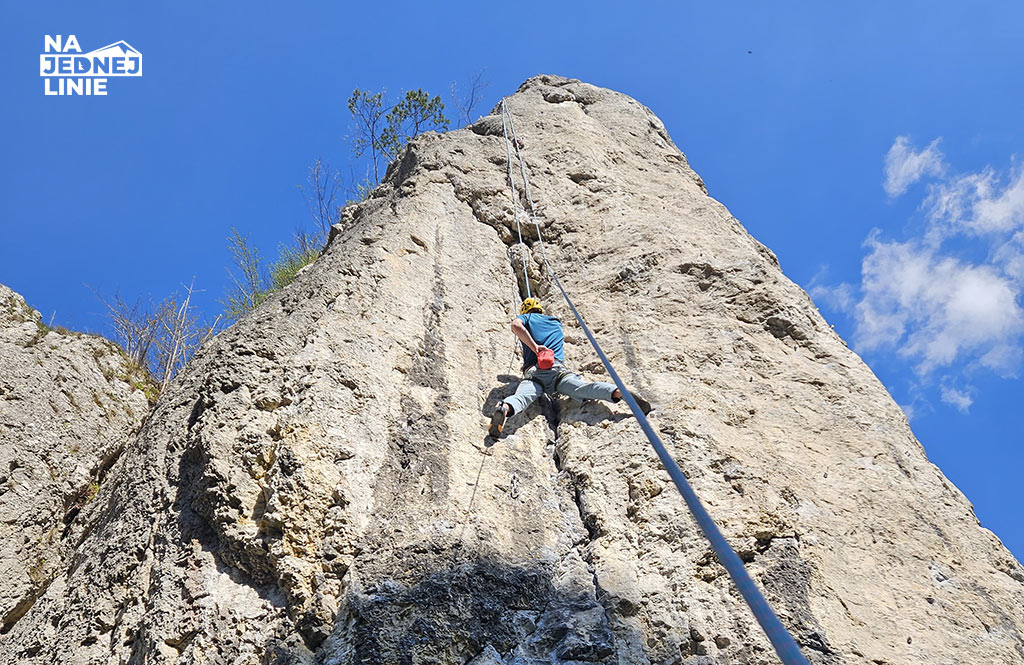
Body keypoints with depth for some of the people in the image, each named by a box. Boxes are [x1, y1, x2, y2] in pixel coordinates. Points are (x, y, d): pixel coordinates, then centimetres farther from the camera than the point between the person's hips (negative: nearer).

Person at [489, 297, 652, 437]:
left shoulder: (526, 317, 24)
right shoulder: (556, 322, 36)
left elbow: (516, 325, -1)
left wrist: (534, 347, -3)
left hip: (533, 371, -2)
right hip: (558, 369, 2)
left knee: (522, 396, -27)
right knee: (582, 388, -20)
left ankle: (504, 408, -60)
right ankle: (620, 392, -45)